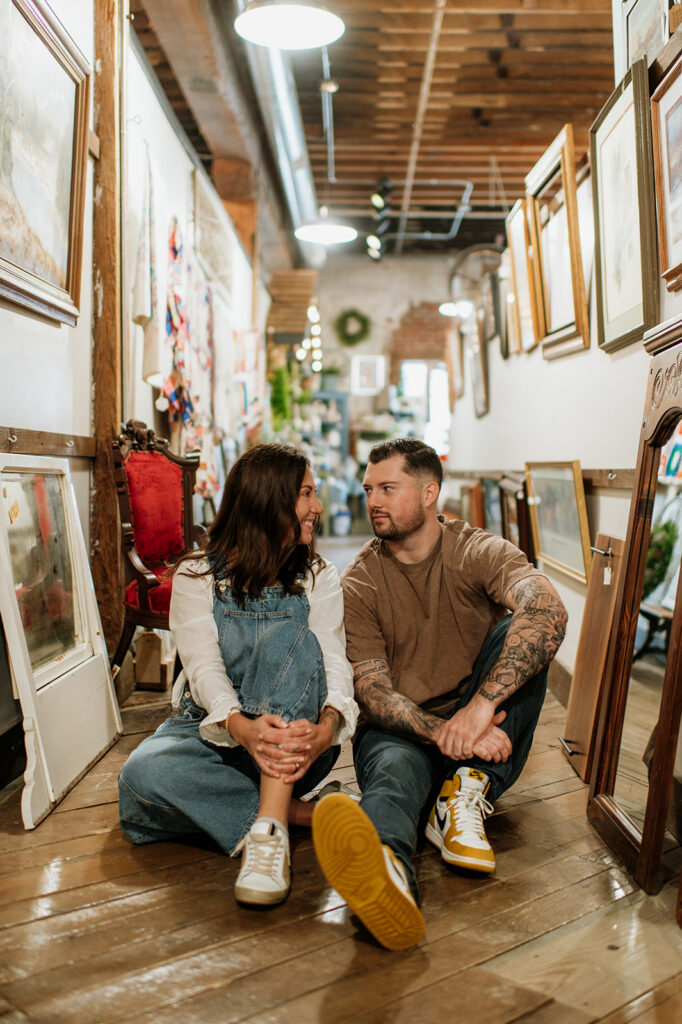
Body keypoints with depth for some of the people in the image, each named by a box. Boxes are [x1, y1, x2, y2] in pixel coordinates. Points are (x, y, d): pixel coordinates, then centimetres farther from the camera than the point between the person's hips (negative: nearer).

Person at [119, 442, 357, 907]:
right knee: (143, 774, -33)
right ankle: (291, 812, -20)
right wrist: (241, 726, -38)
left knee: (289, 635, -30)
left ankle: (269, 829, -35)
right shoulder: (197, 574, -1)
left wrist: (326, 727, -34)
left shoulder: (319, 578, 5)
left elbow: (334, 663, -11)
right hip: (213, 728, 0)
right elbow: (203, 665, -15)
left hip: (294, 740, 1)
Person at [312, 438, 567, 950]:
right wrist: (442, 732, -31)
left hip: (484, 740, 1)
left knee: (523, 634, -23)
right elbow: (373, 694, -10)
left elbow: (549, 613, -27)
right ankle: (386, 869, -71)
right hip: (401, 732, -1)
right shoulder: (359, 584, -2)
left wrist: (480, 703, -40)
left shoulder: (480, 553, -6)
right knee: (394, 768, -36)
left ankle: (465, 797, -28)